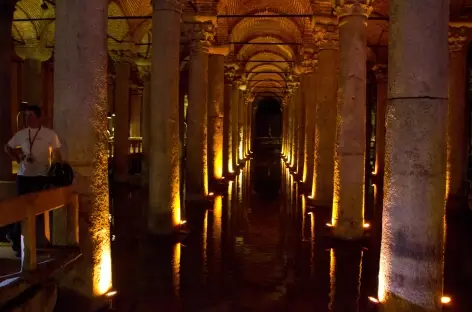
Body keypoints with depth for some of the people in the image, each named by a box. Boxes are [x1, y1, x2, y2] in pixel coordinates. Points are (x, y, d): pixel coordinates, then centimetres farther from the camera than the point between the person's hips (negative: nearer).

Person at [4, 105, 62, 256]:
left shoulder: (50, 134, -4)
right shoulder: (21, 134, 5)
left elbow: (57, 154, 0)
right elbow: (7, 147, 20)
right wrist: (16, 157, 2)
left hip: (41, 176, -2)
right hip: (23, 175, 3)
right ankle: (18, 241, 23)